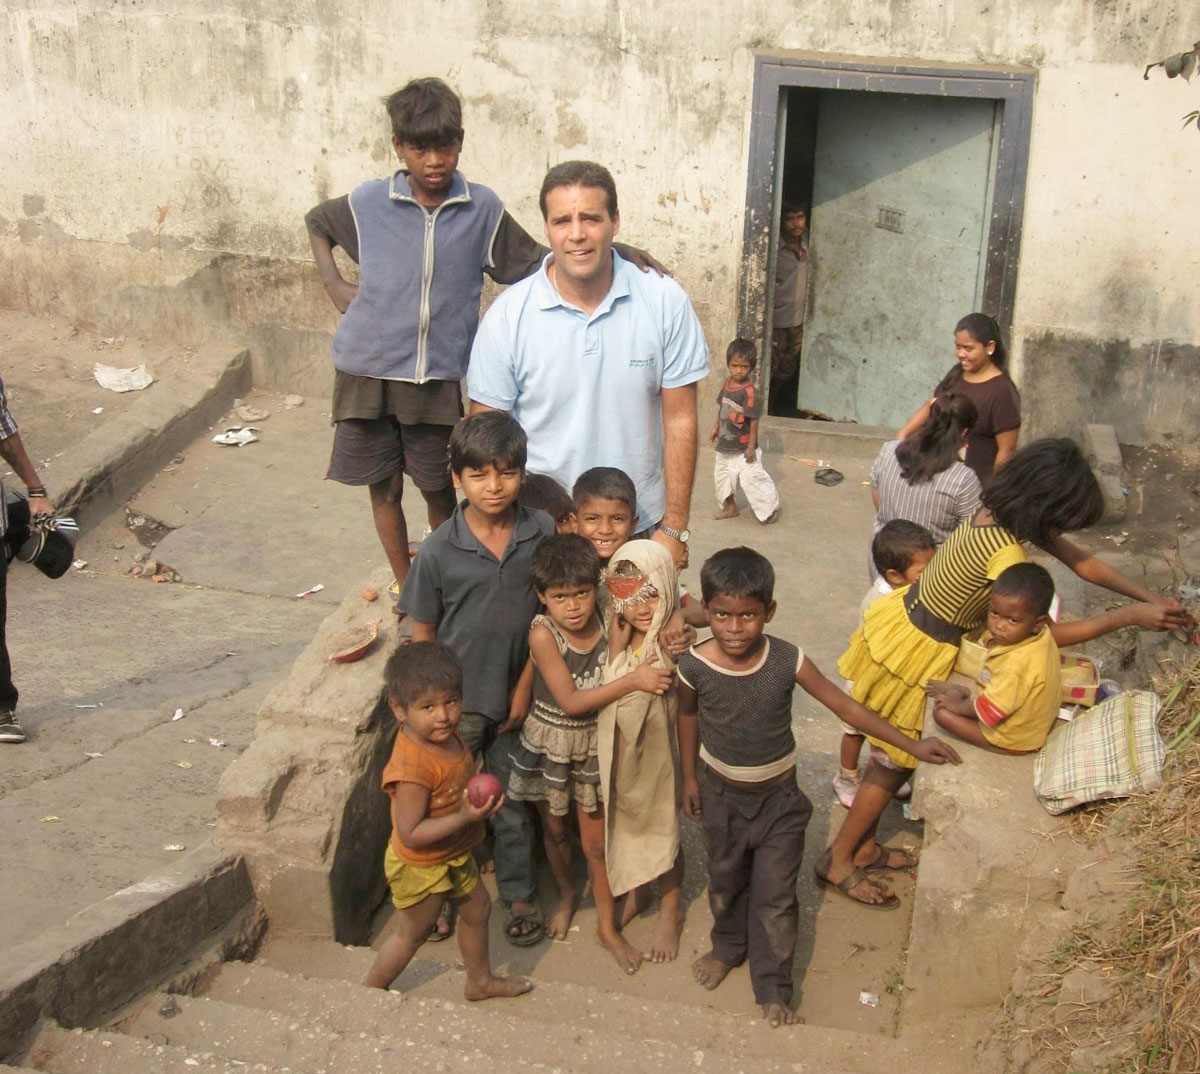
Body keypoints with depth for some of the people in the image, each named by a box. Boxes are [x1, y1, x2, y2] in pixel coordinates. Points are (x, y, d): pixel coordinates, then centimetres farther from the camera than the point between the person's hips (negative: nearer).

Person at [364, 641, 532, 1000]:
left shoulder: (446, 735, -10)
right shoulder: (412, 767, -37)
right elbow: (410, 835, -33)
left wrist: (482, 797, -2)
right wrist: (464, 817, -38)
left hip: (454, 854, 8)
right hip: (420, 867, -8)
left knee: (477, 909, 25)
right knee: (413, 934, 14)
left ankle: (480, 980, 49)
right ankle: (371, 991, 40)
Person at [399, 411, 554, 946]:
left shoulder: (541, 532, -11)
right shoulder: (438, 550, -15)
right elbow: (422, 632, -5)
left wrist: (525, 687, -5)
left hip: (514, 695, 1)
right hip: (455, 701, -1)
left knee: (514, 801, 17)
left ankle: (519, 893, 36)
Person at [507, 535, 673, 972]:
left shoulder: (609, 624, -18)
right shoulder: (542, 633, -26)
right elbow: (570, 701, -28)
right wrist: (633, 681, -34)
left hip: (592, 744, 1)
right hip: (547, 744, -1)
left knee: (596, 842, 10)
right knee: (554, 829, 22)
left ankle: (608, 927, 30)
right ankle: (567, 894, 50)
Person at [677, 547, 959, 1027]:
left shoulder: (787, 661, -24)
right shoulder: (695, 667, -22)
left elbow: (844, 705, -16)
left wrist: (912, 744, -16)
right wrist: (689, 777, 8)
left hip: (778, 797, -1)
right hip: (722, 794, 1)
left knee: (775, 897, 7)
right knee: (725, 881, 23)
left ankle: (774, 990, 26)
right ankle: (728, 946, 52)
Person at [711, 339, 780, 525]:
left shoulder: (749, 392, -21)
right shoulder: (726, 385, 0)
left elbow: (754, 420, -19)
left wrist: (751, 446, -18)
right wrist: (716, 427, 14)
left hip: (743, 448, -8)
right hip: (725, 446, 8)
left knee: (752, 478, -4)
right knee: (722, 475, 18)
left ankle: (770, 508, 12)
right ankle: (729, 507, 35)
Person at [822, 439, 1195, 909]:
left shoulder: (998, 511, -6)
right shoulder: (1004, 552, -33)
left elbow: (1082, 562, 4)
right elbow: (1047, 632, -22)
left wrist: (1150, 598, 0)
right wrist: (1129, 616, -14)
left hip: (906, 619, 9)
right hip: (918, 652, -8)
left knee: (892, 757, 21)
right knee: (896, 761, 9)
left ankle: (861, 842, 36)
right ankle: (838, 860, 23)